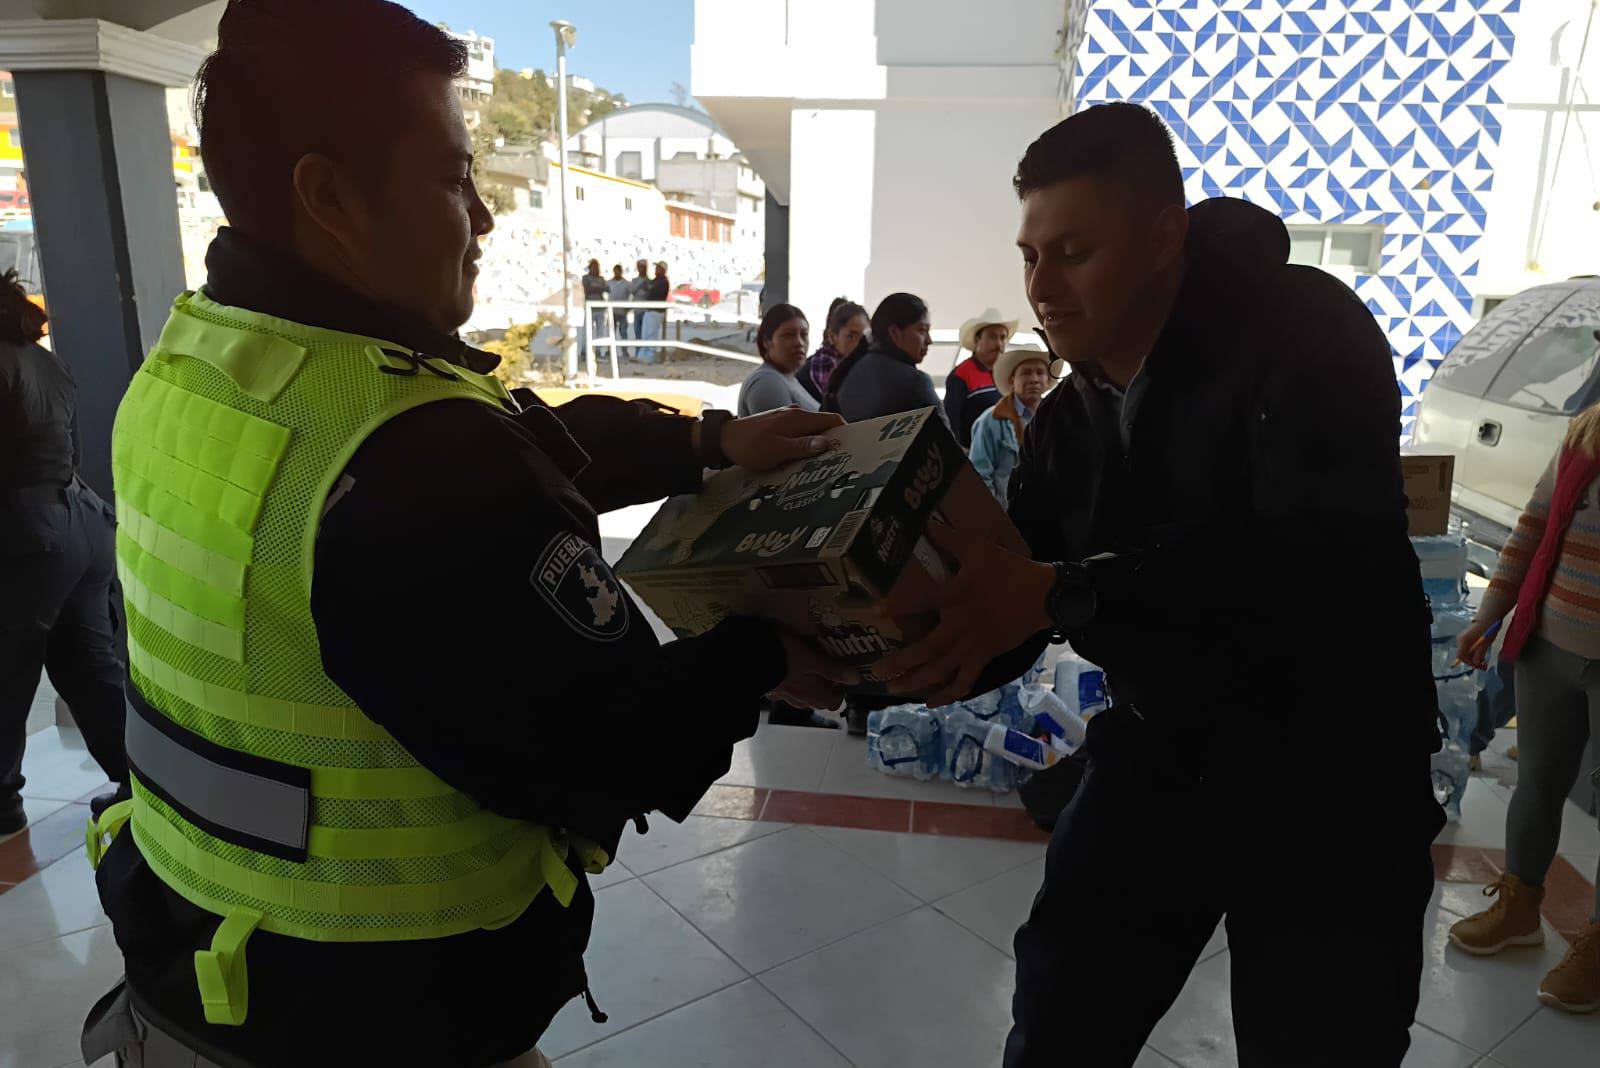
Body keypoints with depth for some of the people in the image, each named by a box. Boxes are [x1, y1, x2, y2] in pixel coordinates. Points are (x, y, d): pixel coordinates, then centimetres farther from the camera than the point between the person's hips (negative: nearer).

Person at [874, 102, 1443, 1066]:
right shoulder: (1068, 421, 0)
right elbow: (1004, 627, 2)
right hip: (1155, 763, 5)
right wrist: (891, 654, -18)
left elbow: (1321, 548, -33)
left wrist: (1056, 592, -38)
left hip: (1332, 785, -4)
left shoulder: (1305, 330, -17)